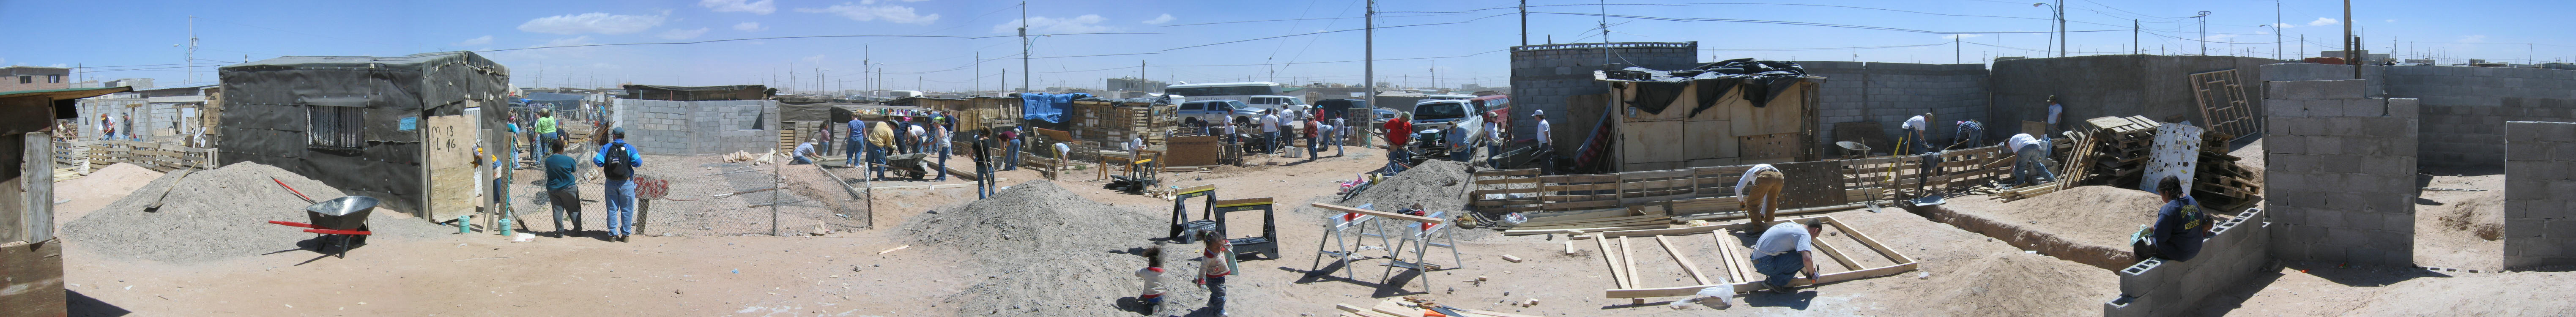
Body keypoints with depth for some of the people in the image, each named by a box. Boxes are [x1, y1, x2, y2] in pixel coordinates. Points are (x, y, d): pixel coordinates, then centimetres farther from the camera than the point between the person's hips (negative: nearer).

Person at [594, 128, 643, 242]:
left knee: (612, 209, 10)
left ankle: (613, 234, 11)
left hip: (611, 183, 2)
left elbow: (598, 162, -9)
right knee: (627, 209, 6)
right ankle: (626, 234, 6)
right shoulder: (629, 148, -4)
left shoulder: (606, 148, 0)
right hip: (626, 183, -2)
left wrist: (593, 160, 13)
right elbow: (638, 163, -15)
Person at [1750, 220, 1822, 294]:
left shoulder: (1793, 225, 18)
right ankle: (1776, 283, -8)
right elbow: (1807, 259, -26)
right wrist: (1812, 274, -8)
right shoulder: (1805, 234, -10)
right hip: (1765, 264, -9)